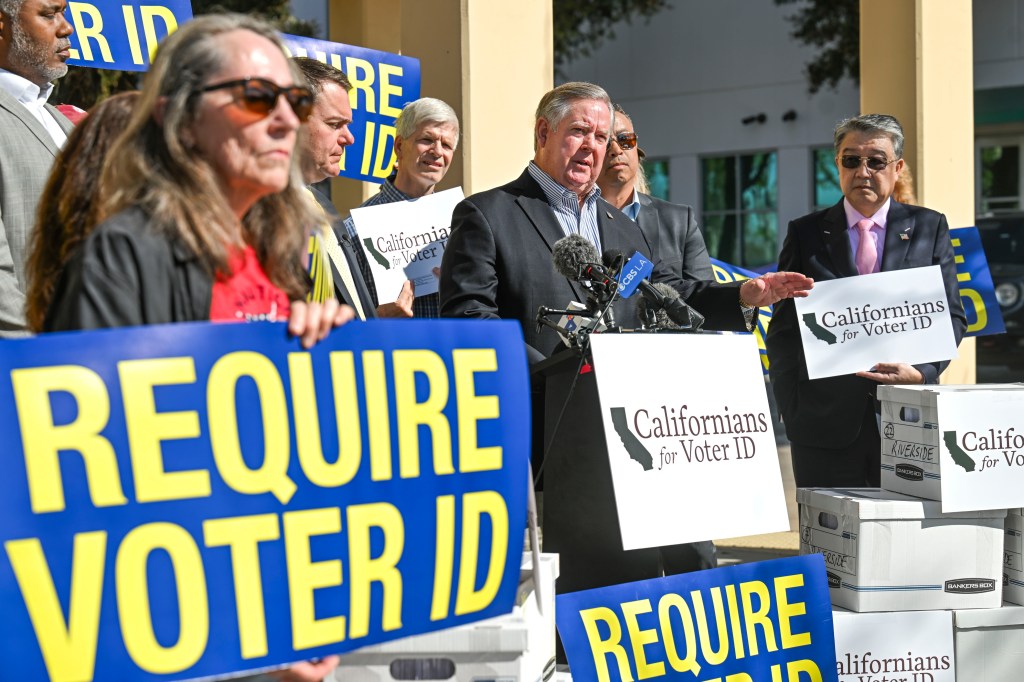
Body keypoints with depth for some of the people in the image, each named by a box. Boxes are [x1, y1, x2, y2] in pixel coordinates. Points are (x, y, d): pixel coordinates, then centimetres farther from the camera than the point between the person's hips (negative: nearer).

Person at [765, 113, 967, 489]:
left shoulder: (929, 228, 10)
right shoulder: (805, 234, 8)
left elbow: (951, 316, 6)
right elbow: (783, 329, 5)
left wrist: (922, 372, -12)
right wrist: (793, 410, -4)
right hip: (826, 421, -1)